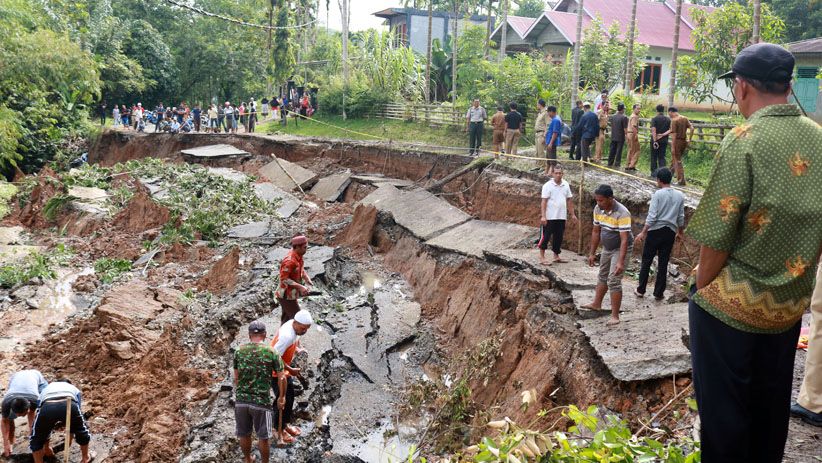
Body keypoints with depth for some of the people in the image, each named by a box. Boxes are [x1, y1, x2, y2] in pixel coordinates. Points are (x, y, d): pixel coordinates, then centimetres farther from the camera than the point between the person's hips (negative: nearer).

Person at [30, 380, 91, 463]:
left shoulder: (45, 390, 43)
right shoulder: (75, 390, 41)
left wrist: (46, 447, 56)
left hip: (47, 406, 0)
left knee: (36, 441, 28)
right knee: (82, 433, 30)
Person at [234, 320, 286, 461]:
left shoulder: (239, 351, 3)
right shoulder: (272, 353, -5)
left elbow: (236, 378, 11)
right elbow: (282, 378, -3)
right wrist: (282, 397, 11)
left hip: (241, 400, 3)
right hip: (261, 401, -3)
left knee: (244, 434, 20)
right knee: (263, 437, 12)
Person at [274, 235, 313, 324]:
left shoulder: (298, 255, -2)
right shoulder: (290, 261, -30)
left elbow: (301, 269, 14)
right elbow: (284, 279, -27)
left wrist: (306, 278, -4)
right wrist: (300, 287, -30)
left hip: (291, 294, 9)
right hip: (286, 295, -9)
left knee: (287, 318, 22)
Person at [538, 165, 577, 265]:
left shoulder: (566, 185, 8)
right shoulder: (548, 185, -9)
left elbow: (569, 200, 14)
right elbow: (544, 201, -12)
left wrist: (572, 214, 12)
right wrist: (543, 216, -18)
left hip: (562, 217, 5)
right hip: (550, 217, -5)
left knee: (558, 237, 12)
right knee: (545, 237, -1)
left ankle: (556, 257, 24)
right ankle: (542, 258, 7)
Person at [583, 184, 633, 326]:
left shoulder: (622, 213, -31)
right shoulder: (598, 209, -9)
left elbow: (624, 239, -32)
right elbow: (596, 231, 3)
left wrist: (621, 262, -37)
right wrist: (592, 253, 6)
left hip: (620, 249, -7)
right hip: (607, 248, 7)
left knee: (613, 281, -12)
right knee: (602, 276, 21)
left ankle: (615, 316, -5)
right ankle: (597, 304, 40)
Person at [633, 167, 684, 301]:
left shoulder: (658, 194, -10)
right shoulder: (680, 196, 4)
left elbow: (652, 216, -14)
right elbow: (681, 218, 8)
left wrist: (643, 232, -10)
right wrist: (679, 232, 23)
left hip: (656, 231, -4)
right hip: (670, 232, 4)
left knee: (646, 261, 8)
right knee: (663, 264, 9)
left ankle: (641, 290, 13)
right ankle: (658, 293, 13)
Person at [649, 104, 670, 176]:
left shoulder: (654, 119, -9)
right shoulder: (668, 119, 4)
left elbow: (653, 130, -17)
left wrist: (655, 141, -20)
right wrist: (663, 134, -5)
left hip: (655, 141, -3)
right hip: (664, 141, 3)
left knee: (654, 157, 7)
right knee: (662, 157, 8)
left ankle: (654, 172, 8)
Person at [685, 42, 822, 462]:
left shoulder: (745, 140, -18)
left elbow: (717, 236, -18)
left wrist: (702, 288, -3)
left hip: (732, 304, -6)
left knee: (723, 411, 9)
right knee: (770, 409, 21)